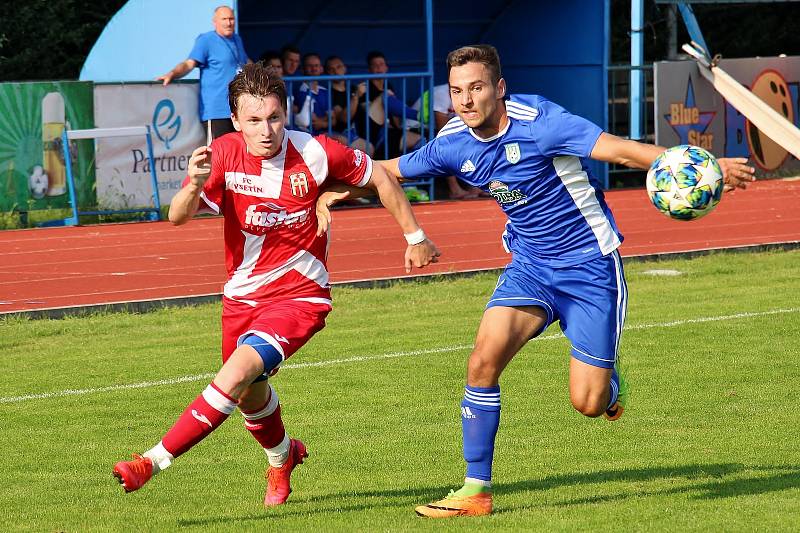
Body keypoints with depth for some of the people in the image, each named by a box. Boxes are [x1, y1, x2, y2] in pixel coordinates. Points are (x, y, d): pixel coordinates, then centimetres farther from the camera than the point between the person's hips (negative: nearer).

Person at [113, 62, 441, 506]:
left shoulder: (315, 153, -17)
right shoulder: (224, 153, -13)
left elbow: (378, 177, 0)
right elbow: (178, 216, -23)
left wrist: (414, 237, 6)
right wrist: (195, 186, -45)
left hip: (300, 295, -4)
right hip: (241, 296, 4)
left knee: (238, 373, -26)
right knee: (250, 396, 20)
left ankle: (154, 461, -22)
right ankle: (282, 457, 54)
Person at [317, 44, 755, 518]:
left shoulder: (538, 121, -22)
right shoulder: (453, 144, -4)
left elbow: (616, 148, -30)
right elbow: (391, 170, 15)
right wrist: (338, 190, 2)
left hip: (588, 262, -5)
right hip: (529, 265, 5)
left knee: (588, 403, -7)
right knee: (484, 360, -17)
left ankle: (610, 378, 33)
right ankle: (477, 491, -6)